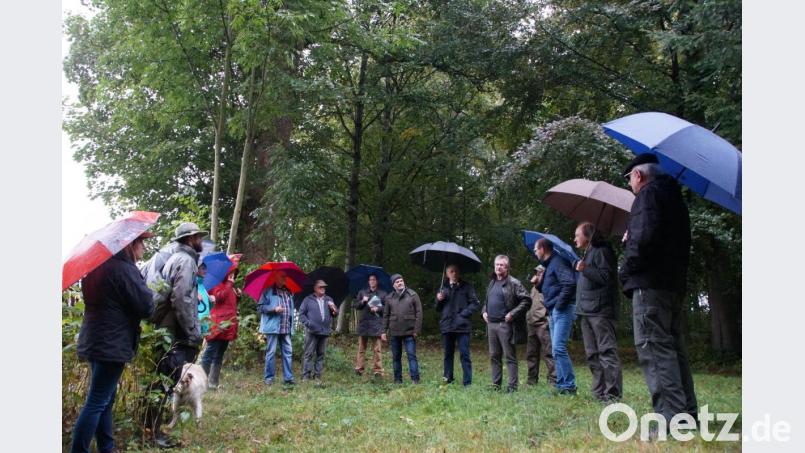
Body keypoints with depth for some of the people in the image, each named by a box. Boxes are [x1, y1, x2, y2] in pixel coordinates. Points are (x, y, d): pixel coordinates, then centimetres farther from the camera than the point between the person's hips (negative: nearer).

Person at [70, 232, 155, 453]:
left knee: (105, 398, 16)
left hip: (96, 341, 10)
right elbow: (146, 307, -16)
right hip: (112, 344, -10)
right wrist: (148, 292, 3)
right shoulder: (124, 269, -17)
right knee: (97, 402, -4)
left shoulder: (100, 266, 11)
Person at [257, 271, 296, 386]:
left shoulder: (288, 293, 18)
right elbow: (260, 307, -3)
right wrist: (274, 309, -17)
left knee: (288, 352, 2)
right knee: (271, 352, -1)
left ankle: (288, 377, 6)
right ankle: (268, 377, 8)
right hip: (272, 327, -5)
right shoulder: (268, 291, 0)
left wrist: (291, 325, 18)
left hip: (286, 328, 5)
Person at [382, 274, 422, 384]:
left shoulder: (413, 295, 0)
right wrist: (384, 331, 6)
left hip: (409, 331, -3)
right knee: (396, 357, 9)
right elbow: (386, 315, 11)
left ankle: (415, 379, -2)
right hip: (394, 332, 3)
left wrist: (417, 329, -8)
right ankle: (397, 379, 17)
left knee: (411, 355, -6)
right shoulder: (389, 298, 7)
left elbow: (419, 313, -3)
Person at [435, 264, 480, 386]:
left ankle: (467, 382, -2)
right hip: (447, 326, 4)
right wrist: (439, 300, -5)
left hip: (462, 326, -4)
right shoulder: (443, 288, 12)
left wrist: (463, 314, -12)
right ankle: (448, 380, 21)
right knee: (448, 354, 12)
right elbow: (438, 309, 16)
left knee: (464, 355, -5)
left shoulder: (466, 287, 2)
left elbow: (475, 304, -2)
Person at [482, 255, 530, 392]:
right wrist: (484, 311, 12)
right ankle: (496, 384, 21)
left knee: (510, 357, -2)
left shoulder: (513, 283, -6)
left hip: (505, 325, -7)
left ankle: (512, 386, 3)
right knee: (494, 356, 12)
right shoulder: (491, 283, 16)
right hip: (491, 324, 7)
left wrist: (513, 314, -16)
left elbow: (526, 300, -11)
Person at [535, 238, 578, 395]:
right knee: (557, 349, 10)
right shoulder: (549, 265, 20)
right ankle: (561, 385, 14)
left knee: (558, 348, -15)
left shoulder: (558, 262, -10)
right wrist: (539, 284, 8)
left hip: (563, 310, -11)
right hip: (554, 311, 11)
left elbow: (570, 283, -24)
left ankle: (569, 386, -11)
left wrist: (559, 304, -20)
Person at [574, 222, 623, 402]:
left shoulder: (601, 251, -5)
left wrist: (585, 269, -12)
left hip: (600, 311, -10)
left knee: (607, 352, -11)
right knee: (593, 354, 9)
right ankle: (599, 392, 12)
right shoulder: (588, 254, 24)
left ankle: (612, 394, -11)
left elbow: (607, 277, -16)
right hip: (588, 312, 10)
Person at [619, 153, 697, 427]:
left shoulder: (648, 194, -6)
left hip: (650, 284, -10)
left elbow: (643, 238, -20)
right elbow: (682, 243, 22)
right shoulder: (674, 197, 23)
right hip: (675, 283, 10)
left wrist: (627, 271, -9)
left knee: (654, 350, -11)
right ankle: (687, 412, 18)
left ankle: (672, 417, -15)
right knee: (675, 349, 14)